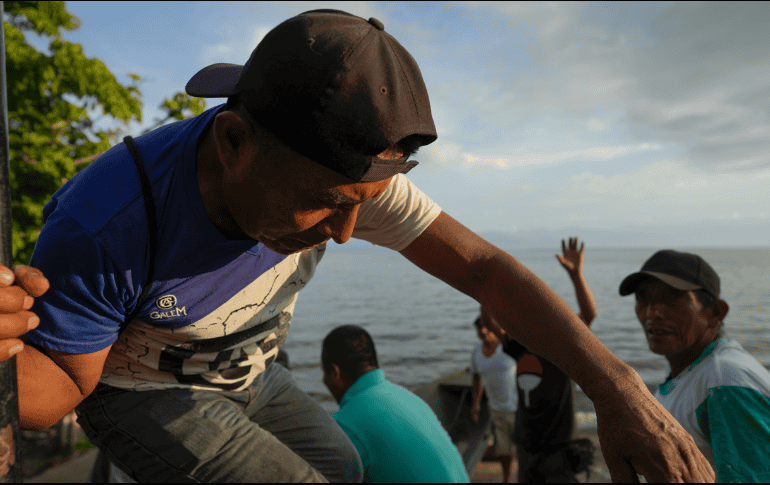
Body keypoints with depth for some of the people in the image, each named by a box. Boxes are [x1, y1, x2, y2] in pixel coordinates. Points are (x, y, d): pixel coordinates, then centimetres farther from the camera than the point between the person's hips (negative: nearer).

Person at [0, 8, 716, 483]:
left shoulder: (343, 172, -27)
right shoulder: (103, 228, -38)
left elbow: (481, 264, -27)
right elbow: (61, 385, -22)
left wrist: (615, 385, -36)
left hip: (241, 375, 5)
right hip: (140, 391, -4)